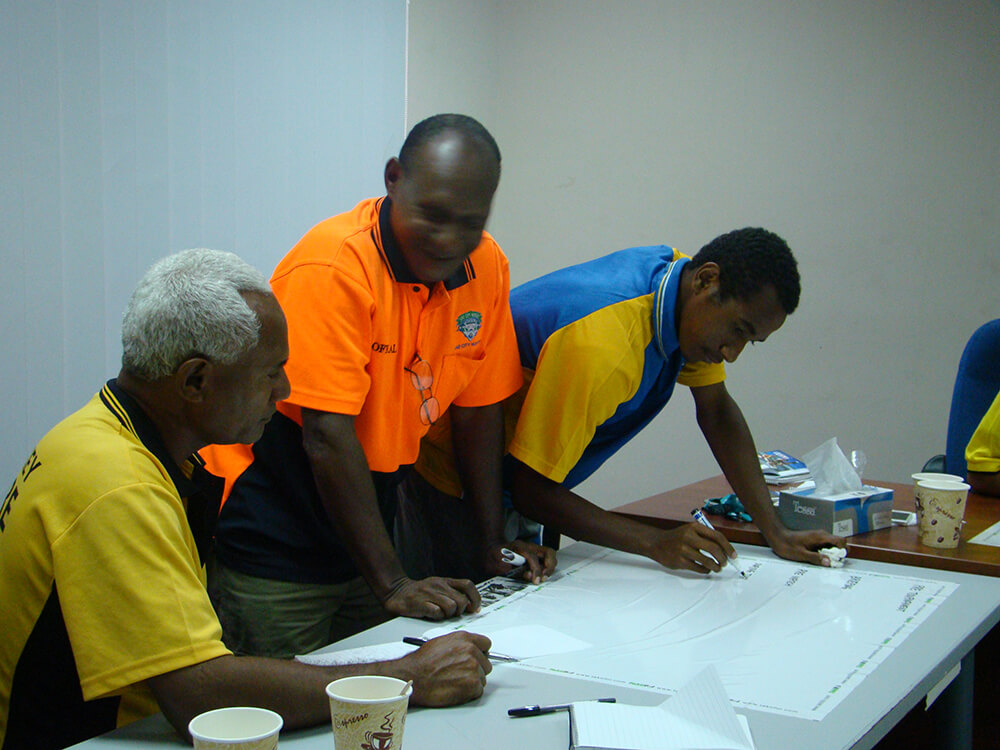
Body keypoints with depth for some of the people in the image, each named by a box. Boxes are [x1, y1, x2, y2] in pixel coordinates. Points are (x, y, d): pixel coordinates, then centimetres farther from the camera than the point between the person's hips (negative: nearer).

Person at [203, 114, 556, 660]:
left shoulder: (486, 266, -3)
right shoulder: (333, 267, -23)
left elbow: (478, 413, 5)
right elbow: (327, 439, -26)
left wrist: (492, 545, 4)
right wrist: (392, 584, -25)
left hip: (366, 533, 6)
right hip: (273, 554, -6)